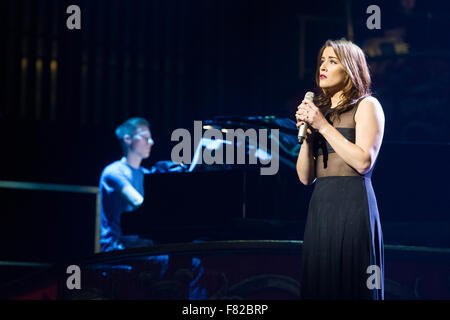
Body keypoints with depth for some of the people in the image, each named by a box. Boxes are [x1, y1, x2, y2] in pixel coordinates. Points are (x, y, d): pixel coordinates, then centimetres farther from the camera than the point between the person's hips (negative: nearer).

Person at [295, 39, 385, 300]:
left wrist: (323, 126, -9)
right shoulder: (321, 110, 17)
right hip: (321, 205, 6)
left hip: (352, 203, -6)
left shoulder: (367, 105, 2)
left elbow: (363, 161, -13)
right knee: (320, 282, 6)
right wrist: (307, 133, -1)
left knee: (349, 283, -5)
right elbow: (306, 177, 13)